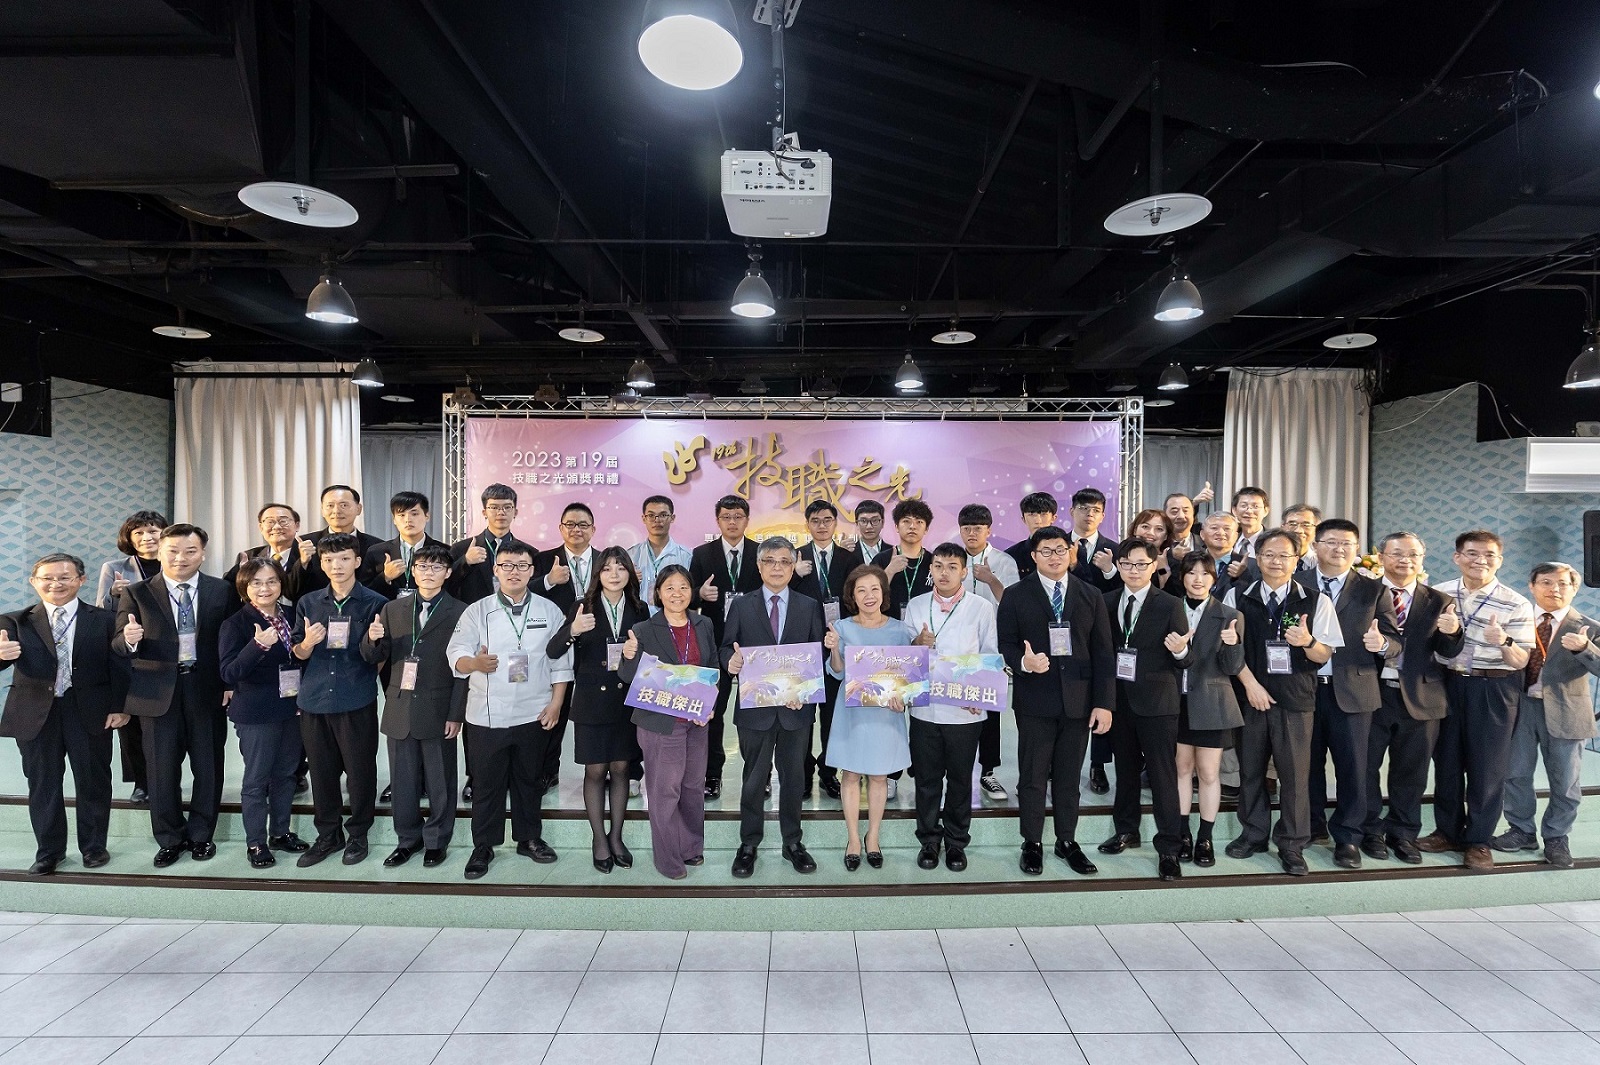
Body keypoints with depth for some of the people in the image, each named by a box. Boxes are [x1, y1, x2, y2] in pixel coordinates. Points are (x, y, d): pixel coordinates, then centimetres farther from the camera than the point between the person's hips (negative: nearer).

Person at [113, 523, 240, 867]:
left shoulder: (223, 591, -1)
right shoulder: (136, 594, -2)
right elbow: (118, 647, -4)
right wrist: (129, 639, -27)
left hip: (207, 690, 0)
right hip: (158, 692, 0)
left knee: (208, 767, 10)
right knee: (162, 770, 10)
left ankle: (201, 835, 28)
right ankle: (170, 839, 28)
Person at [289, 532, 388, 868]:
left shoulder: (375, 604, -2)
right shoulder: (308, 603, 8)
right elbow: (297, 655, 11)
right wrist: (306, 643, -11)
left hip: (358, 701, -3)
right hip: (315, 701, 3)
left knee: (360, 770, 5)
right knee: (321, 771, 11)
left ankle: (357, 834, 22)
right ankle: (328, 834, 27)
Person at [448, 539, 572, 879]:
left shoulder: (549, 611, 3)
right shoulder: (476, 611, 0)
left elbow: (560, 662, 3)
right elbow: (456, 654, -7)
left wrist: (556, 703, -4)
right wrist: (474, 663, -29)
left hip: (534, 714, 1)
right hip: (487, 715, -1)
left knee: (529, 779, 14)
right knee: (487, 782, 8)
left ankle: (529, 838, 30)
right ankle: (483, 846, 23)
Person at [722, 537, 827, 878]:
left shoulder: (810, 606, 5)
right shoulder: (741, 605, 4)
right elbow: (727, 647, 2)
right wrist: (731, 661, -21)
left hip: (796, 707, 1)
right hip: (754, 707, -1)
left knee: (793, 776, 12)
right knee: (754, 777, 9)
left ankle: (792, 843, 28)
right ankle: (748, 845, 23)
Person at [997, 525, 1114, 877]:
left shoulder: (1091, 597, 7)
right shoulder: (1016, 597, 1)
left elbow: (1102, 653, 4)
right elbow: (1005, 645, -1)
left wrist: (1104, 702, -2)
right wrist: (1023, 662, -23)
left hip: (1078, 700, 2)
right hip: (1035, 700, -2)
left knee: (1069, 776, 12)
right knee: (1032, 776, 6)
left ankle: (1067, 842, 28)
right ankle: (1032, 844, 21)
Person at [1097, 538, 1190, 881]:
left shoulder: (1170, 605, -6)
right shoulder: (1107, 603, 4)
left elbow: (1184, 659, -7)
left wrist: (1180, 651, -27)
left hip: (1156, 701, -4)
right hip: (1119, 700, 4)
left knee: (1162, 773, 1)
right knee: (1125, 768, 18)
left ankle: (1168, 847, 12)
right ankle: (1126, 830, 34)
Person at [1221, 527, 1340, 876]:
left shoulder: (1316, 602, 1)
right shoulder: (1237, 597, 3)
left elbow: (1324, 655, 1)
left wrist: (1307, 642, -21)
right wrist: (1250, 684, -7)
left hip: (1295, 700, -1)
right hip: (1250, 695, 1)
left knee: (1294, 772, 1)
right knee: (1250, 768, 10)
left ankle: (1292, 845, 15)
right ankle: (1253, 834, 26)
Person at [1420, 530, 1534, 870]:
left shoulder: (1516, 605, -8)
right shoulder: (1438, 594, 0)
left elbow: (1521, 662, -10)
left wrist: (1503, 642, -29)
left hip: (1494, 690, -3)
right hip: (1447, 684, 3)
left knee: (1487, 766, 6)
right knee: (1446, 760, 12)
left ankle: (1479, 840, 20)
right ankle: (1448, 831, 27)